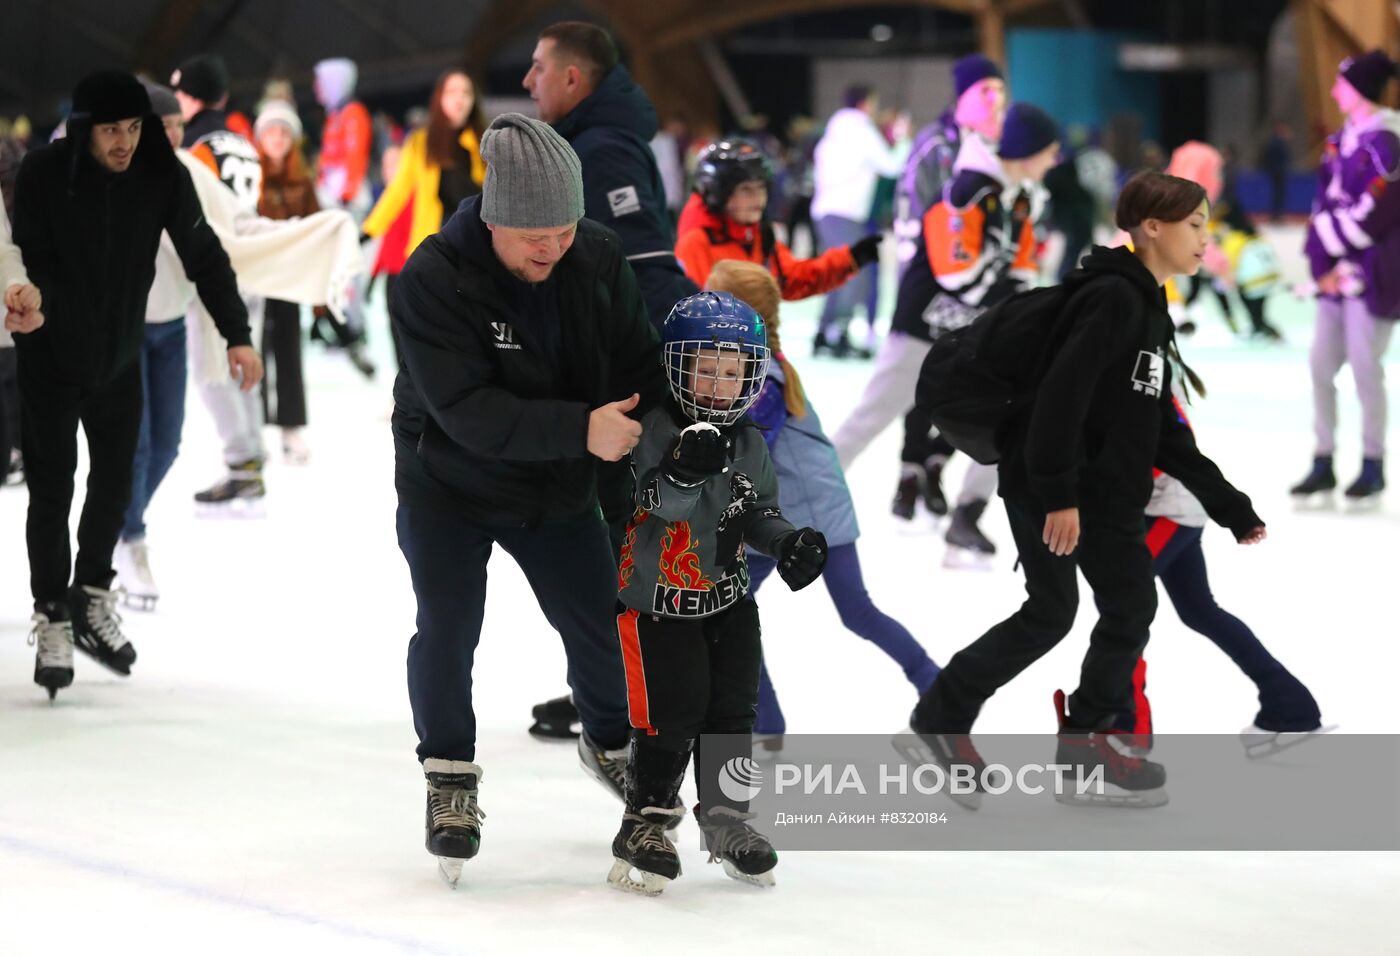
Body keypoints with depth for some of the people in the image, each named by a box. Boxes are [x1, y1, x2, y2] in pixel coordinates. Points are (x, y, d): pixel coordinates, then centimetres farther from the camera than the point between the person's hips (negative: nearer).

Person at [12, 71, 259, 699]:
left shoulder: (161, 175, -12)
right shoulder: (42, 175, -20)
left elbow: (203, 253, -7)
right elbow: (22, 259, -15)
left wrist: (236, 333, -13)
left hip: (120, 357, 3)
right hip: (50, 358, -3)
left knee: (115, 480, 12)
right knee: (52, 488, -2)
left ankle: (92, 598, 31)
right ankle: (52, 618, 9)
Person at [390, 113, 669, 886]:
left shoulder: (599, 262, -15)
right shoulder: (431, 279, -29)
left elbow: (638, 374, -4)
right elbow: (468, 412, -35)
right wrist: (581, 427, -43)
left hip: (558, 486, 4)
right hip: (448, 483, -4)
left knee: (601, 621, 9)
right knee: (446, 628, -14)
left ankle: (612, 743, 38)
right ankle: (450, 777, 7)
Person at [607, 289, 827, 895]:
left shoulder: (749, 446, 4)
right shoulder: (652, 431, -16)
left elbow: (758, 516, 12)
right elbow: (652, 503, -26)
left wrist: (788, 543, -6)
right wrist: (681, 473, -44)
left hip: (728, 599, 6)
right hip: (656, 600, -6)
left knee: (732, 710, 7)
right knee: (670, 717, -8)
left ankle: (726, 818, 22)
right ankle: (646, 822, 8)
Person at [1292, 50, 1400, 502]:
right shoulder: (1342, 140, 12)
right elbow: (1327, 200, 10)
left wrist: (1331, 246, -12)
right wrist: (1323, 260, -2)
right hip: (1336, 271, 9)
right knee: (1322, 362, 8)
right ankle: (1324, 462, 16)